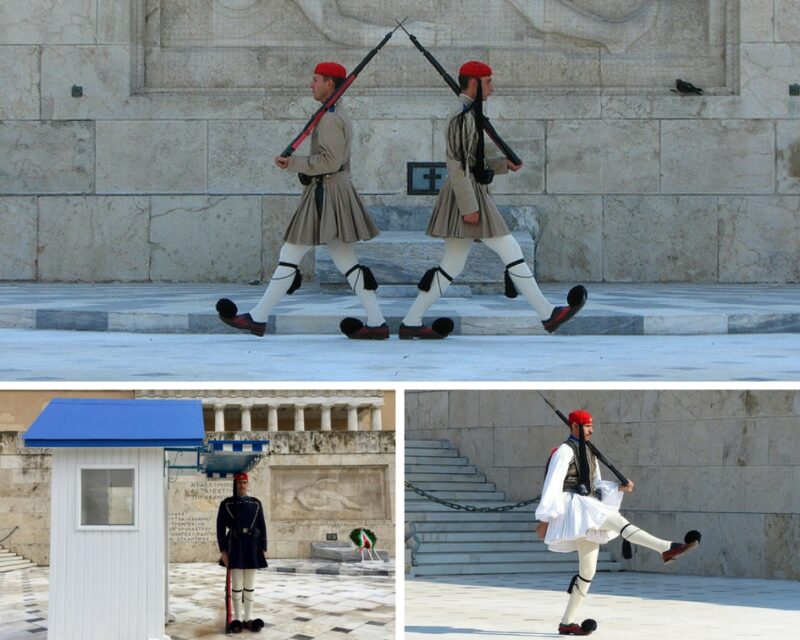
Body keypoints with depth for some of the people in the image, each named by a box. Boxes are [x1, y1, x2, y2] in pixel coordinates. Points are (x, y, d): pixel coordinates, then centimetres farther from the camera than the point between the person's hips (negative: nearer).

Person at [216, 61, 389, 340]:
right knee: (346, 261, 9)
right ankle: (377, 323, 5)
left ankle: (258, 318, -1)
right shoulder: (340, 114, 18)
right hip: (339, 189, 10)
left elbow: (330, 160, -22)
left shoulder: (330, 118, -15)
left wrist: (293, 163, -16)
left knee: (290, 256, -5)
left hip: (325, 194, -10)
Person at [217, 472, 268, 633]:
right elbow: (220, 528, -1)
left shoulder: (256, 503, 9)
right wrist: (223, 550, -7)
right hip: (235, 547, -2)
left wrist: (263, 548, 4)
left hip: (252, 547, 2)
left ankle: (248, 618, 10)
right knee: (237, 584, -1)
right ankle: (237, 619, 5)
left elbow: (262, 527, 10)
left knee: (250, 584, 5)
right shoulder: (226, 504, 1)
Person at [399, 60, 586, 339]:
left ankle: (411, 323, 9)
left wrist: (504, 164, 16)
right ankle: (547, 314, -4)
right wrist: (469, 207, -23)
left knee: (452, 266, 9)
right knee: (511, 253, -7)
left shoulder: (469, 114, 18)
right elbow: (457, 164, -20)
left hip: (470, 196, 10)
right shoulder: (464, 116, -14)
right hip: (468, 197, -10)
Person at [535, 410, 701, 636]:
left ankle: (567, 623, 12)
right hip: (572, 505, -9)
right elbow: (552, 485, -11)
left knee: (588, 571, 6)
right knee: (616, 521, -27)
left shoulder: (589, 453, 20)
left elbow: (597, 487, 21)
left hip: (588, 511, 9)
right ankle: (667, 548, -41)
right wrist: (545, 519, -15)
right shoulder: (565, 451, -7)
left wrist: (620, 488, 2)